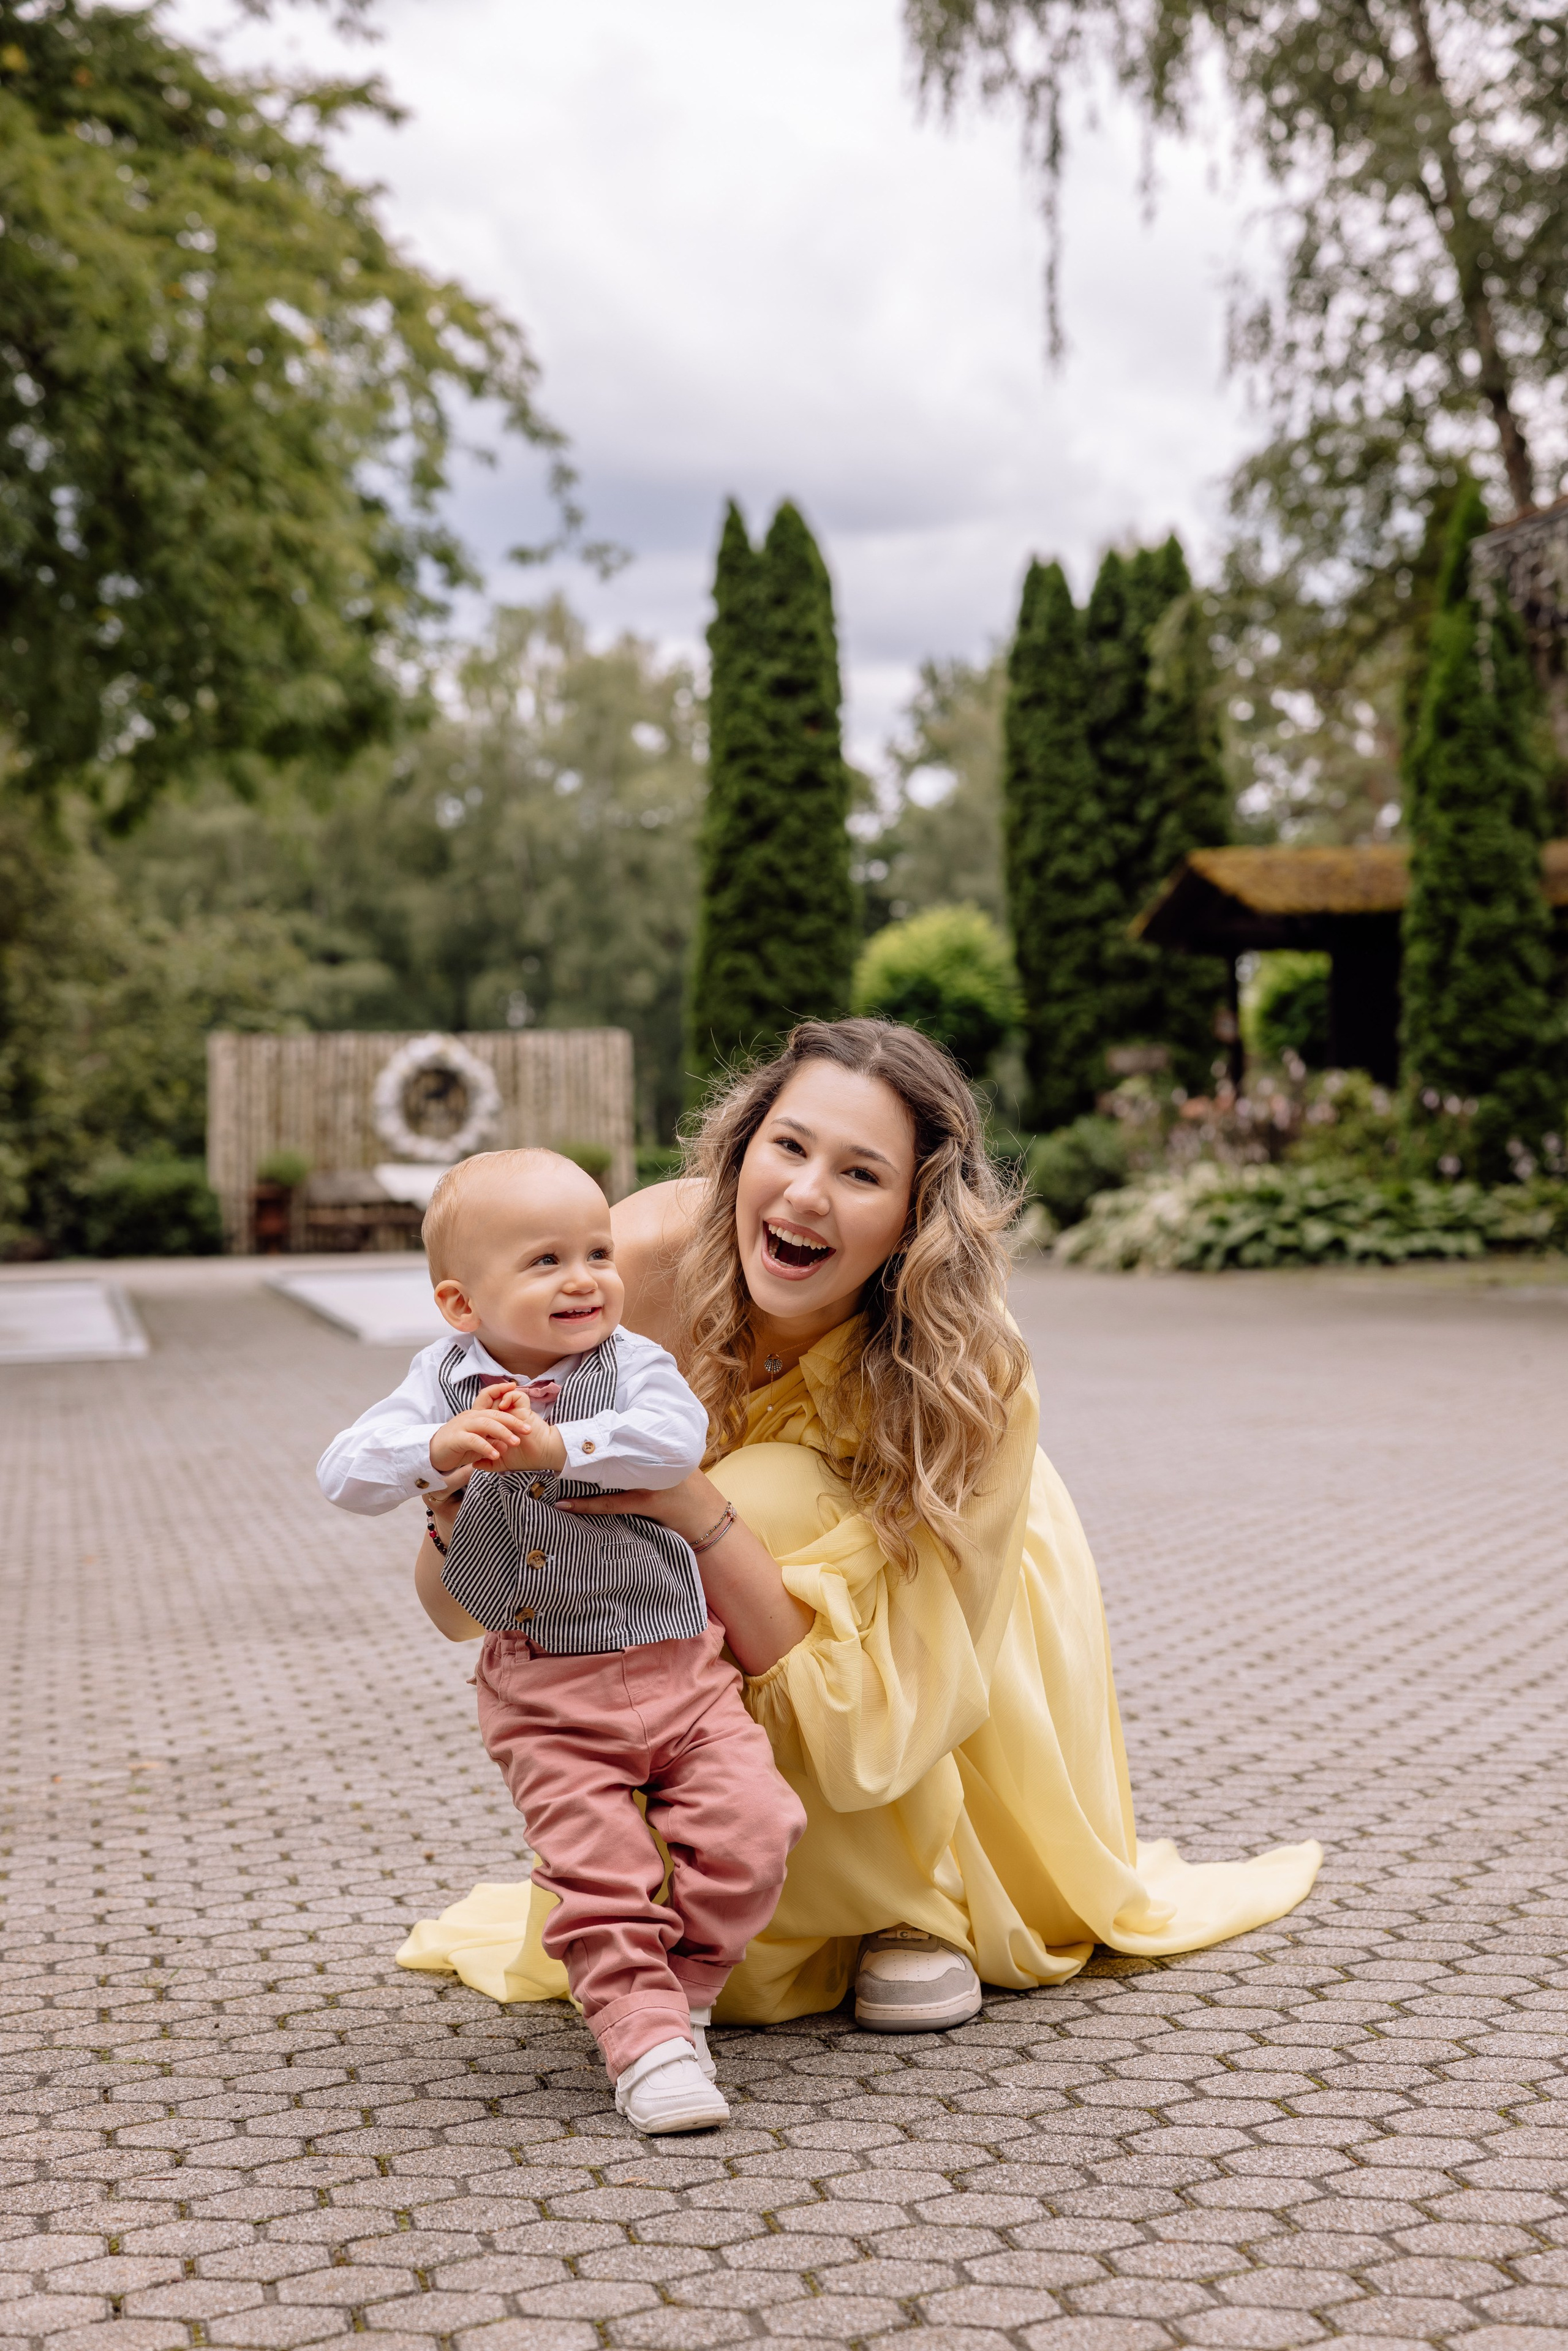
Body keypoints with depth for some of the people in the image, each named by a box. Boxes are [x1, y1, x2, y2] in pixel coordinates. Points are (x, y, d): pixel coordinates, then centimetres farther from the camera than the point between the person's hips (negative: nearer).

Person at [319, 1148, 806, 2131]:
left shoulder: (631, 1363, -7)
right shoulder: (447, 1379, -3)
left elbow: (676, 1439, -29)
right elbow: (347, 1473, -15)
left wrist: (555, 1443, -38)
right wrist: (439, 1447, -33)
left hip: (677, 1666, 0)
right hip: (545, 1698, 0)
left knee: (751, 1831, -9)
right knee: (597, 1873, -8)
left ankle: (678, 1984, 11)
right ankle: (647, 2037, 2)